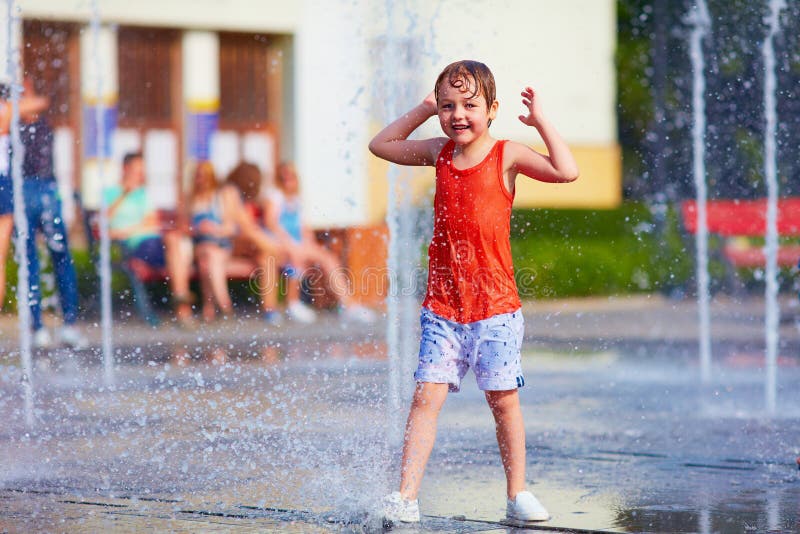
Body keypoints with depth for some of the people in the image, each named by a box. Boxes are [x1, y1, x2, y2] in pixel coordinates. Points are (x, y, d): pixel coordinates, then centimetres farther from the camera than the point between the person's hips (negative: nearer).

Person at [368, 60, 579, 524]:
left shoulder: (506, 155, -5)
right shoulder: (439, 153, 8)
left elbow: (567, 172, -18)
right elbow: (381, 145, 22)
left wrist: (540, 121, -13)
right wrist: (421, 112, 13)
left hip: (495, 305, -3)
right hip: (443, 306, 3)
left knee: (503, 398, 3)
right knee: (427, 395, -5)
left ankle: (518, 493, 16)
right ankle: (406, 497, -7)